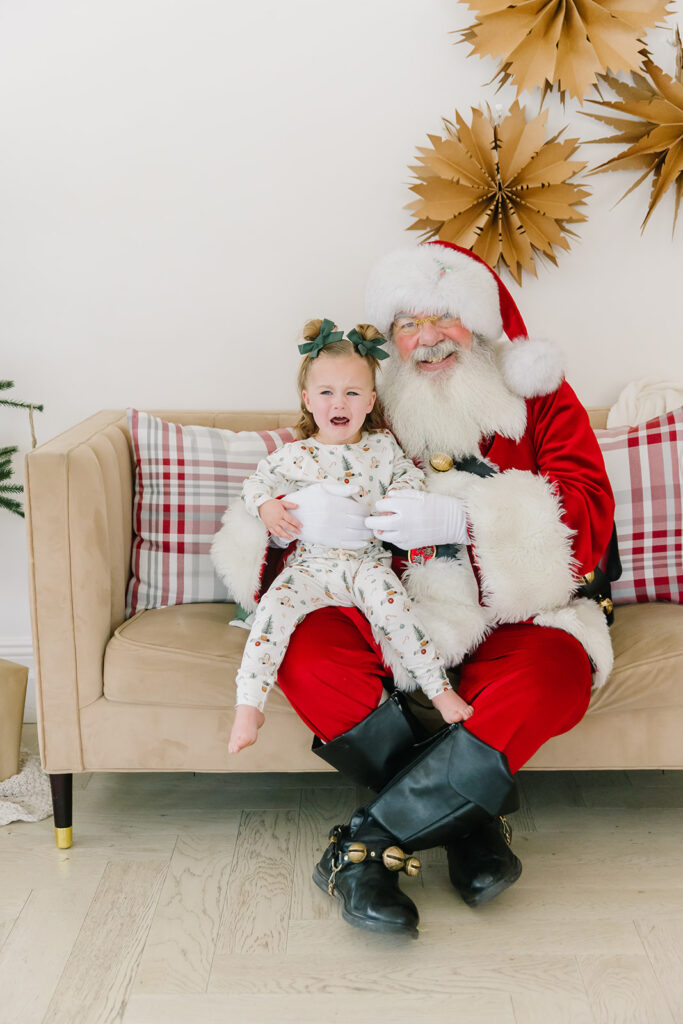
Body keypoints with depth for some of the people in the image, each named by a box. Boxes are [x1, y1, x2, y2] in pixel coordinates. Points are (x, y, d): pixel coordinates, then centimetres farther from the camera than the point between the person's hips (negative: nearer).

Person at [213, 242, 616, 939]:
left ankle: (366, 840, -23)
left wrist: (463, 518, -24)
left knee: (554, 672, -34)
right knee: (306, 648, -28)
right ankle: (469, 819, -16)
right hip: (398, 610, 2)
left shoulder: (540, 397, 5)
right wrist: (299, 511, -19)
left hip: (512, 613, -1)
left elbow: (589, 510, -8)